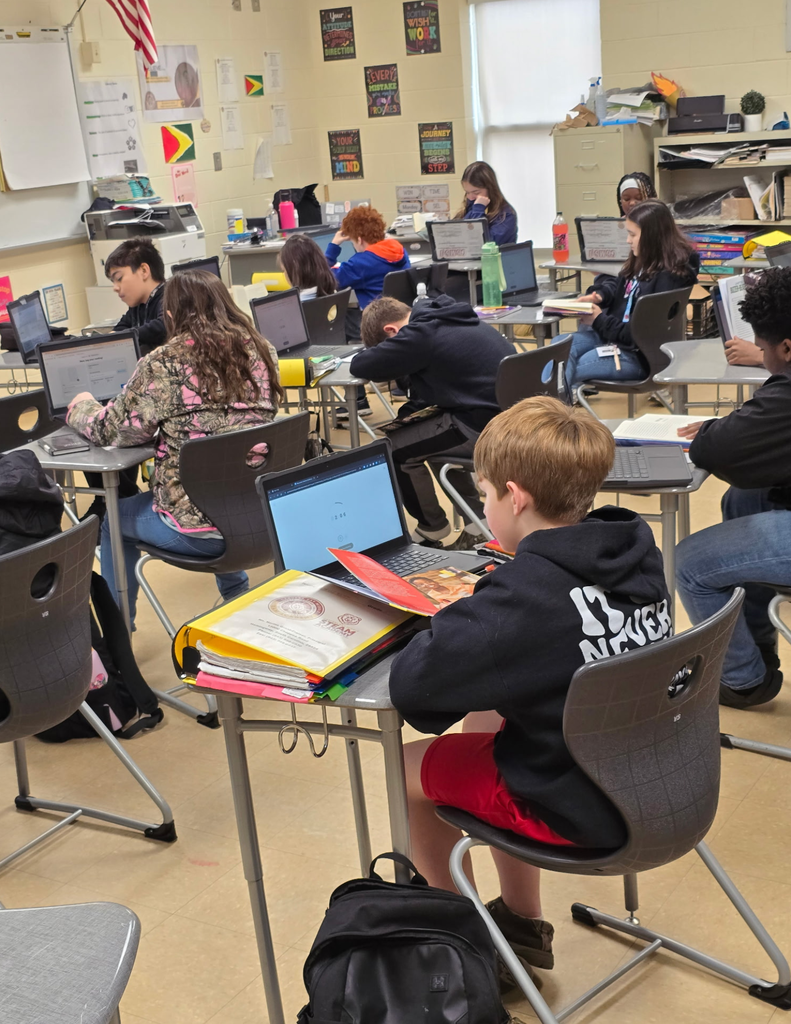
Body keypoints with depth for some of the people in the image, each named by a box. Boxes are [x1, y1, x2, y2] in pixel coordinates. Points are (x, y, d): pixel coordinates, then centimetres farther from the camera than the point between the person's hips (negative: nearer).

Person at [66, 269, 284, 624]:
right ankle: (236, 594, 48)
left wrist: (80, 409, 15)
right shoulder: (255, 351, 4)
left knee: (113, 517, 24)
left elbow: (114, 430, -7)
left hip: (200, 530, -5)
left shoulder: (164, 364, -12)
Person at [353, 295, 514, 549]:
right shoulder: (444, 317, 12)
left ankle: (432, 530, 21)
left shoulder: (421, 334, -16)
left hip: (487, 425, -10)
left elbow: (359, 366, -11)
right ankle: (476, 521, 29)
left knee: (394, 449, 2)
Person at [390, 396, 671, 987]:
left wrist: (452, 621, -10)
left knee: (409, 767, 12)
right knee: (482, 722, 27)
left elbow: (410, 684, -29)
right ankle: (521, 921, 36)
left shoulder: (526, 594, -29)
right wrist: (480, 608, 3)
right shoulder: (637, 550, -6)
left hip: (580, 810, -7)